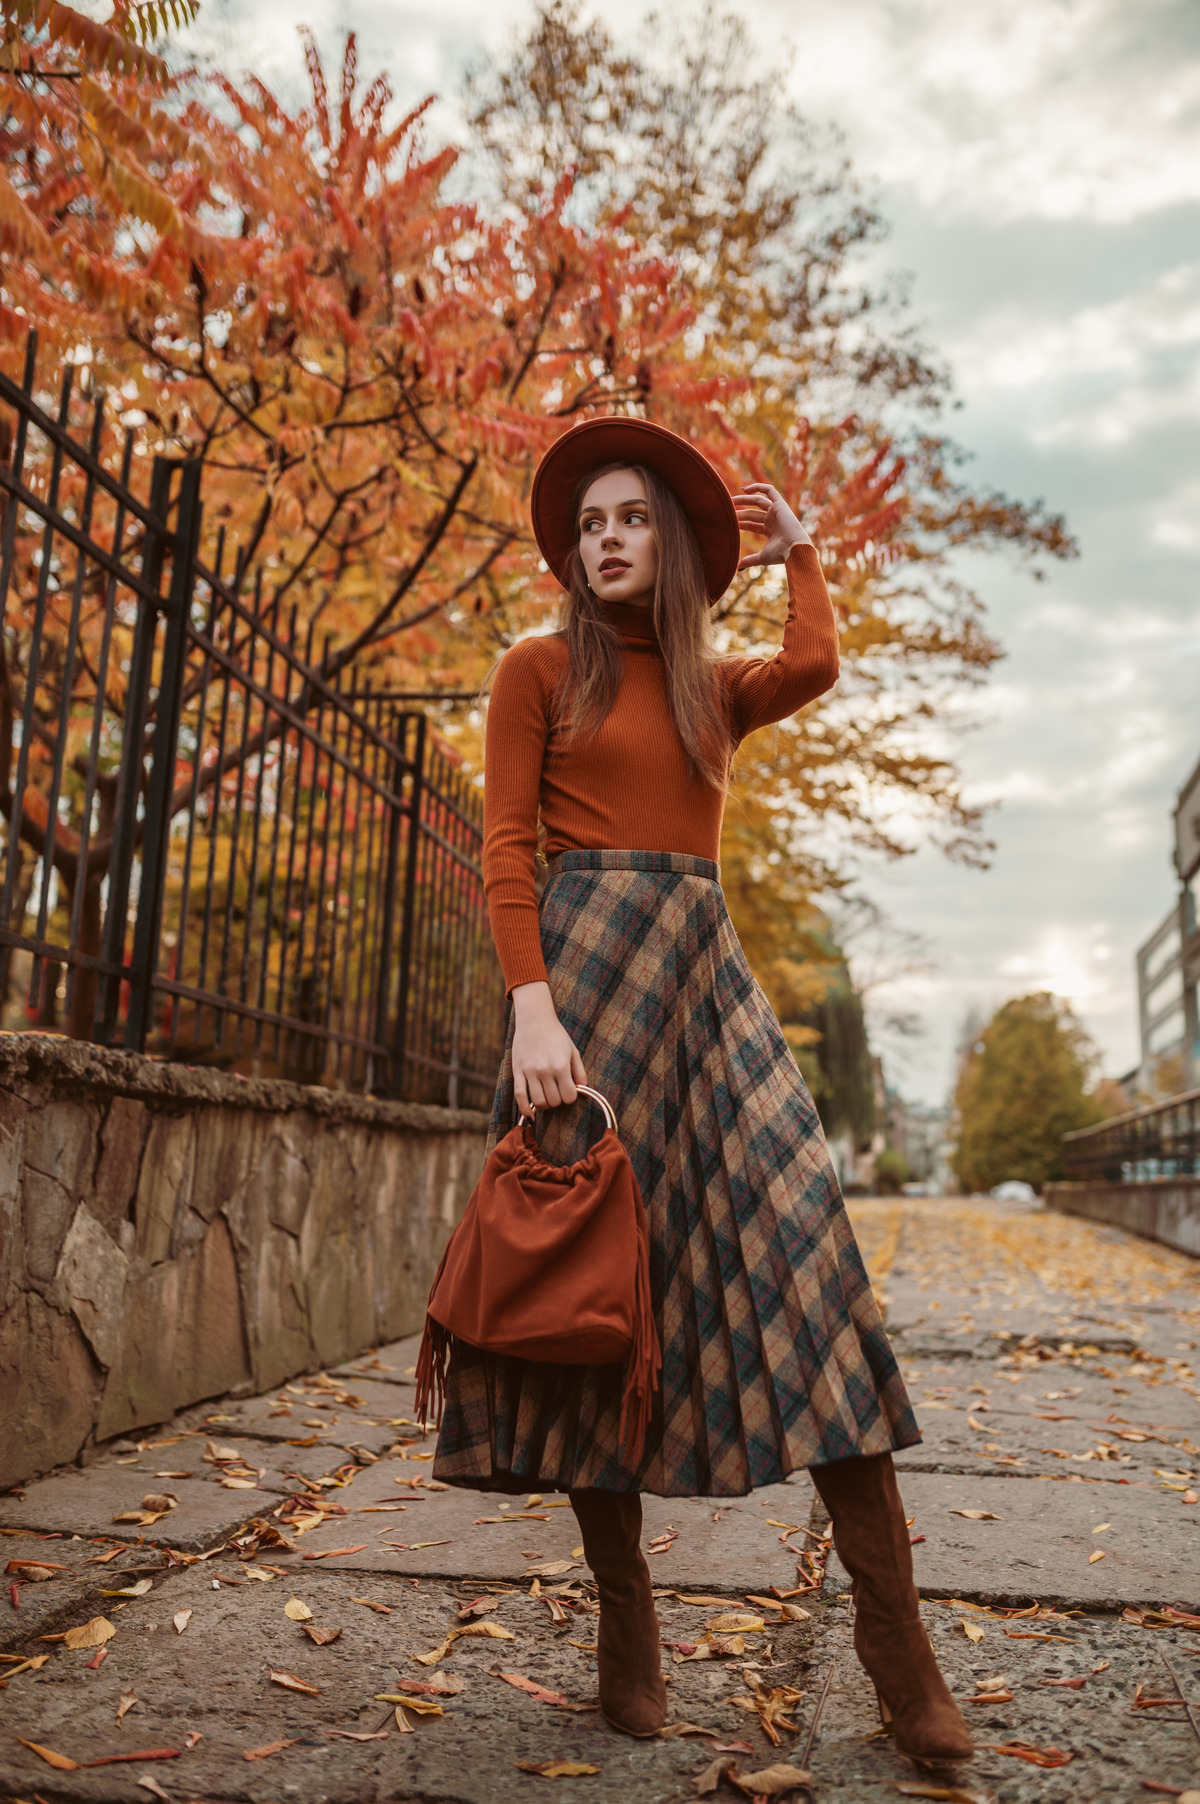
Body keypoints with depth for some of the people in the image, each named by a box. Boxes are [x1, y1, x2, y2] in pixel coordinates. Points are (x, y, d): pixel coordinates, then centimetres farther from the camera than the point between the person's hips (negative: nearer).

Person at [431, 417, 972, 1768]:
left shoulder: (716, 687, 19)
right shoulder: (540, 669, 8)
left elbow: (817, 666, -4)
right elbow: (505, 850, -1)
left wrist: (797, 550, 15)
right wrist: (533, 1003, -16)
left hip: (706, 969, 3)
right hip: (584, 956, -3)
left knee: (803, 1255, -9)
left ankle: (897, 1648, -4)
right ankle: (626, 1627, 11)